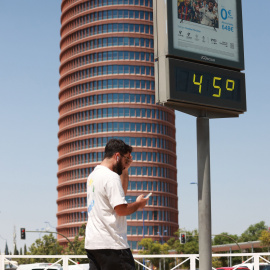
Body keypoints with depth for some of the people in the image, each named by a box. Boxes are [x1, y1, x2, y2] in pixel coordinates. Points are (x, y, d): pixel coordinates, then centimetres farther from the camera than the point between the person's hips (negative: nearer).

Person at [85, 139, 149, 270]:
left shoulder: (93, 175, 17)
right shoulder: (111, 177, -13)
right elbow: (121, 209, -18)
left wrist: (125, 170, 22)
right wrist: (138, 204, 0)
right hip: (110, 244, -9)